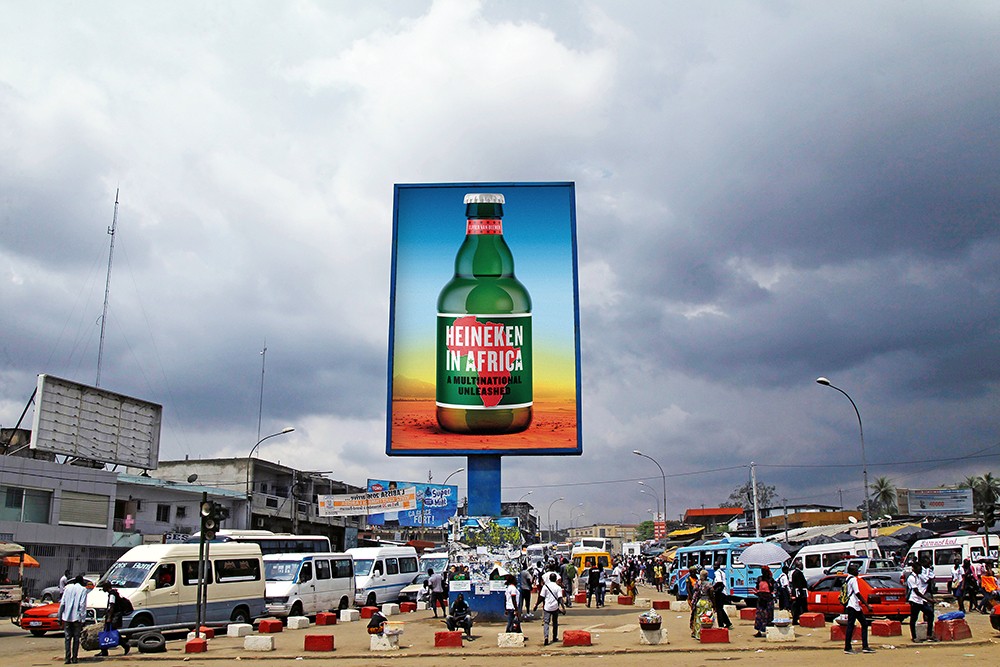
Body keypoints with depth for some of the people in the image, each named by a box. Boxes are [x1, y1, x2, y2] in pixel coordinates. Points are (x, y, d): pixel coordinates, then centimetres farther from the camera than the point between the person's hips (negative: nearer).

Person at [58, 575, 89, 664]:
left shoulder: (67, 587, 6)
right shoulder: (83, 589, -3)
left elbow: (62, 603, 4)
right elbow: (82, 605, -9)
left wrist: (60, 616, 9)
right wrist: (82, 618, -8)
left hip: (66, 617, 2)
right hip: (77, 617, -2)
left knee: (68, 638, 7)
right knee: (76, 638, 6)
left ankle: (68, 658, 2)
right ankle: (75, 658, 5)